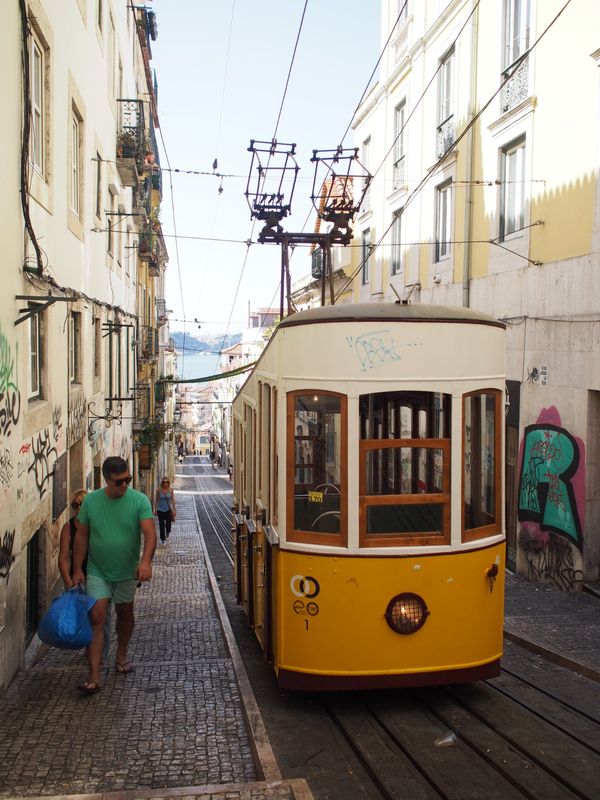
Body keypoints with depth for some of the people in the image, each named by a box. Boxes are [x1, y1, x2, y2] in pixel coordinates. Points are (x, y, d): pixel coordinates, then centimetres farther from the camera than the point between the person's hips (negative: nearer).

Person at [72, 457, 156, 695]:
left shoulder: (139, 501, -14)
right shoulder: (91, 501, -8)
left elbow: (150, 534, -23)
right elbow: (82, 537, -1)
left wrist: (146, 562, -39)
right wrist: (77, 569, -3)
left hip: (127, 571, 0)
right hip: (97, 572, 0)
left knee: (125, 613, 17)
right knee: (96, 618, -8)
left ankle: (121, 656, 40)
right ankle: (94, 677, -8)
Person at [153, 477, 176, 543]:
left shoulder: (171, 490, -5)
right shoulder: (159, 490, -8)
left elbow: (173, 500, 0)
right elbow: (156, 500, 0)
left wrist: (174, 510, -1)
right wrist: (155, 510, 2)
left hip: (168, 510, 1)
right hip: (160, 510, -1)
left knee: (168, 524, 3)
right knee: (162, 525, 4)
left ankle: (167, 534, 36)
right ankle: (162, 539, 21)